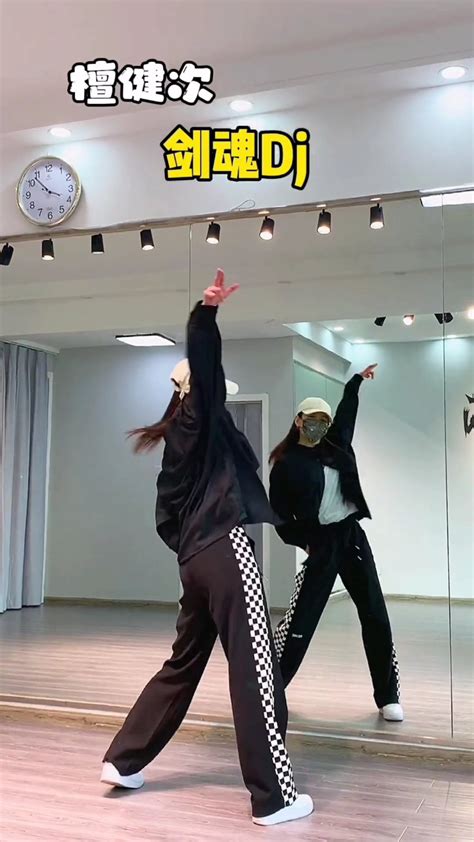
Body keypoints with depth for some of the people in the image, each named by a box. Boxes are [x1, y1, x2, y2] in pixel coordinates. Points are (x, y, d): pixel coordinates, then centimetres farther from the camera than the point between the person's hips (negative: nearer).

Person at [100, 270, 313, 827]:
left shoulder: (177, 439, 21)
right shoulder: (199, 417, -1)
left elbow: (165, 519, 20)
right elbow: (204, 364, -21)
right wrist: (208, 312, -30)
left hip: (194, 560, 9)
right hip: (224, 552, -9)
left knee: (183, 664, 19)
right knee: (254, 670, -5)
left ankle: (123, 760, 26)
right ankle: (273, 798, 0)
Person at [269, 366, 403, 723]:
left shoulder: (335, 446, 9)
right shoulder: (286, 465, -4)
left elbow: (346, 411, 26)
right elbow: (280, 514, -2)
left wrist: (358, 380, 30)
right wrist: (306, 542, -9)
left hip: (352, 536, 5)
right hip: (320, 543, -5)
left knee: (375, 616, 5)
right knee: (301, 618, -5)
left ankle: (388, 696, 16)